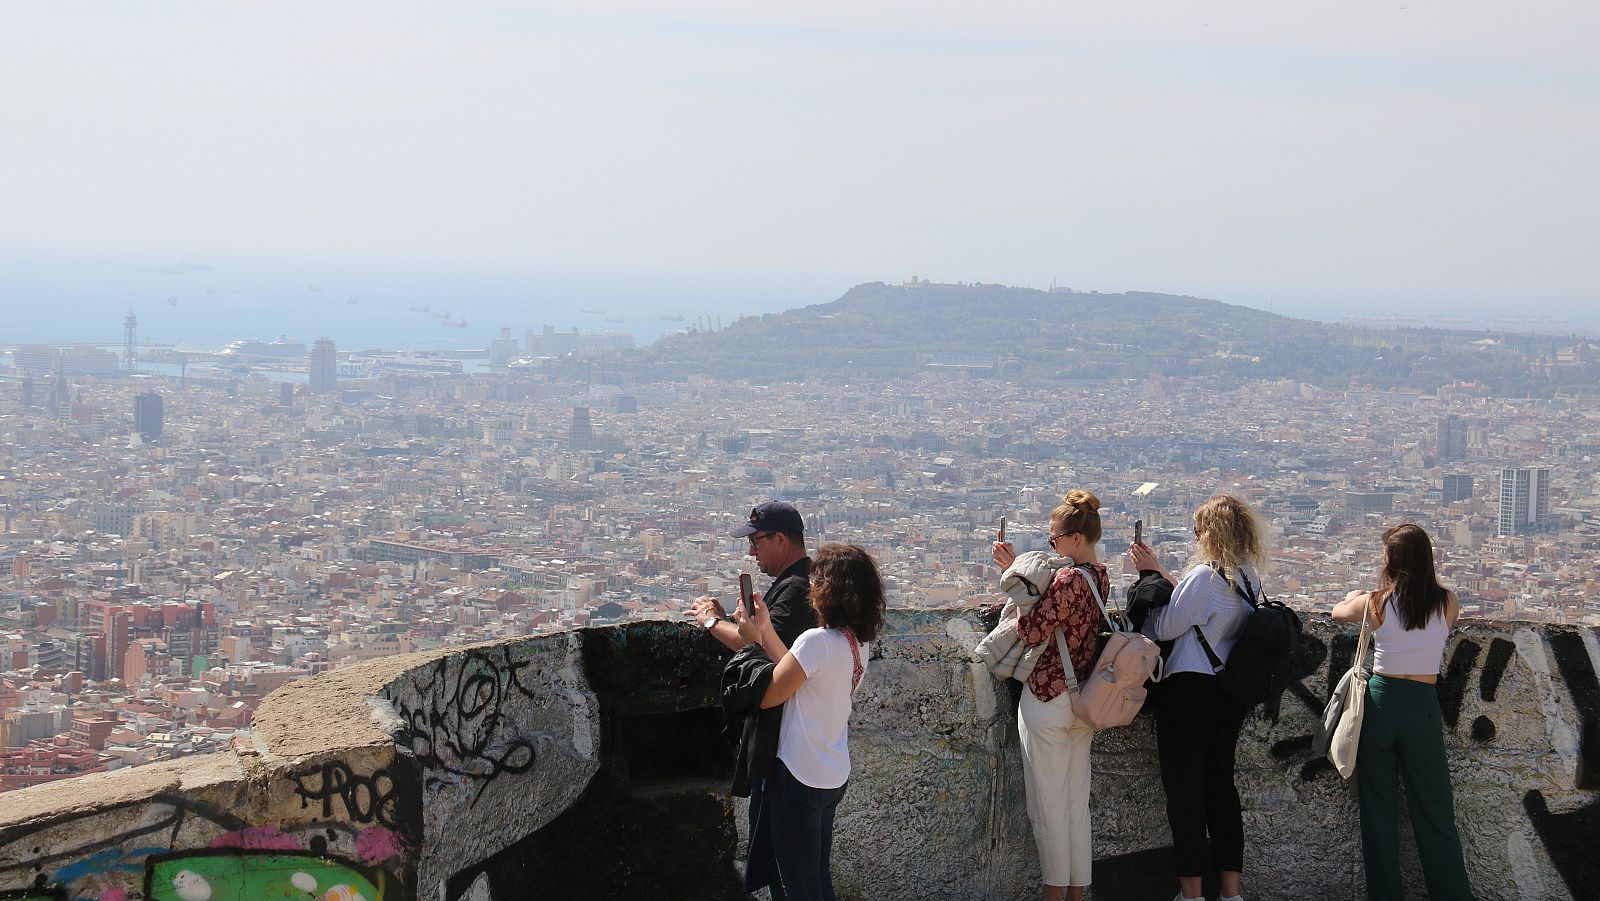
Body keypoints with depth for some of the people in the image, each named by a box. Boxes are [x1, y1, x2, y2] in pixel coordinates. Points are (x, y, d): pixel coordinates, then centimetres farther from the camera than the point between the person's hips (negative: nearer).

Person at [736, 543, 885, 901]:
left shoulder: (816, 640, -23)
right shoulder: (857, 643, 2)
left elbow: (768, 696, -16)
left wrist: (755, 639, -4)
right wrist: (766, 629, -2)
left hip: (799, 778, -8)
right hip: (833, 777, 8)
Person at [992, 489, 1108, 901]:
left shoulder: (1069, 578, -22)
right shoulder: (1101, 576, 6)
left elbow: (1031, 630, -19)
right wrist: (1017, 570, 13)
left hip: (1048, 700, -9)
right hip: (1084, 702, 9)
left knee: (1048, 804, 3)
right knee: (1078, 800, 14)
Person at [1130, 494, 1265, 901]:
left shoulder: (1206, 574, -17)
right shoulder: (1249, 580, 7)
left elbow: (1165, 627, -11)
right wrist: (1160, 571, 18)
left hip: (1189, 688, -8)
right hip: (1231, 693, 8)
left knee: (1184, 790, 0)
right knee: (1221, 784, 14)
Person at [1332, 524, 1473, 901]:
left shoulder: (1375, 603, -6)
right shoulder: (1447, 603, -5)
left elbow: (1338, 612, 16)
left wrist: (1354, 597, 38)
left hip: (1379, 702, 0)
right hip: (1423, 707, 0)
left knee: (1379, 812, 9)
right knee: (1435, 814, 7)